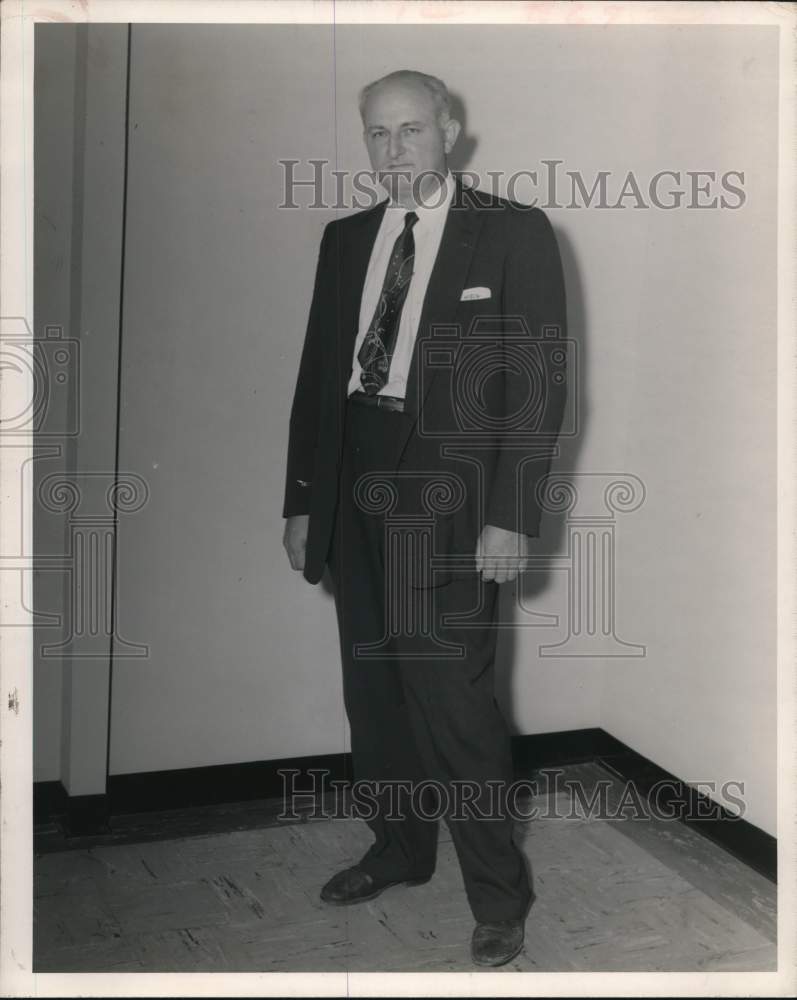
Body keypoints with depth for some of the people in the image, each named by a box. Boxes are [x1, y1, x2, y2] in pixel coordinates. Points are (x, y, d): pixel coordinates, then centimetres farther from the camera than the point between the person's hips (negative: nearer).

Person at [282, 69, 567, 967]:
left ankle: (498, 893, 10)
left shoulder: (513, 233, -1)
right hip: (358, 489, 6)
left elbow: (539, 382, -6)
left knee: (452, 691, -8)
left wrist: (511, 516, -13)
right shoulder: (345, 239, 13)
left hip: (449, 491, -5)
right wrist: (302, 500, 10)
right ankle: (400, 849, 32)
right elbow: (318, 371, 14)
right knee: (373, 684, 13)